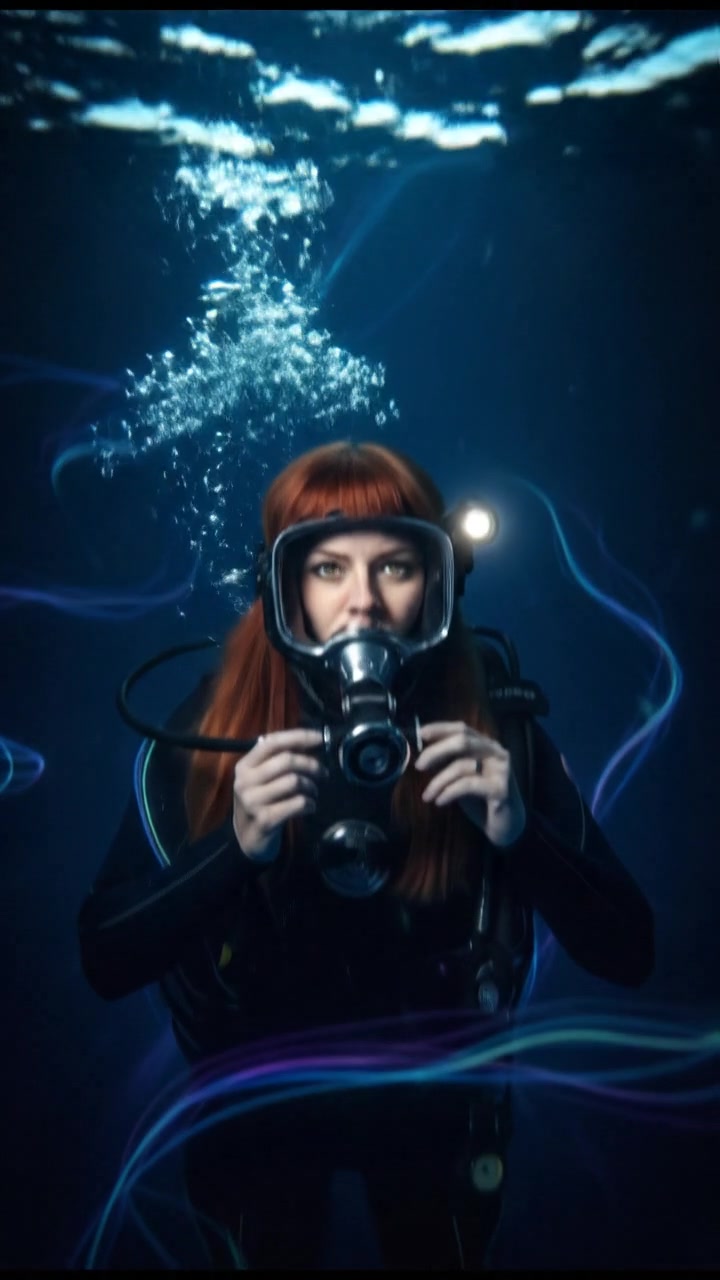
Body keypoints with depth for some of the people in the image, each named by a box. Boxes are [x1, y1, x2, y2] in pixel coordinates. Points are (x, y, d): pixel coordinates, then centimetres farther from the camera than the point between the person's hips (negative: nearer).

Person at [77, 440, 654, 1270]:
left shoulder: (495, 716, -20)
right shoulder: (213, 725, -21)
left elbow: (627, 954, -19)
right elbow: (106, 960, -23)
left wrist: (521, 830, -37)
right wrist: (237, 845, -40)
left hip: (435, 1103, 1)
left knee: (438, 1257, 26)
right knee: (267, 1251, 26)